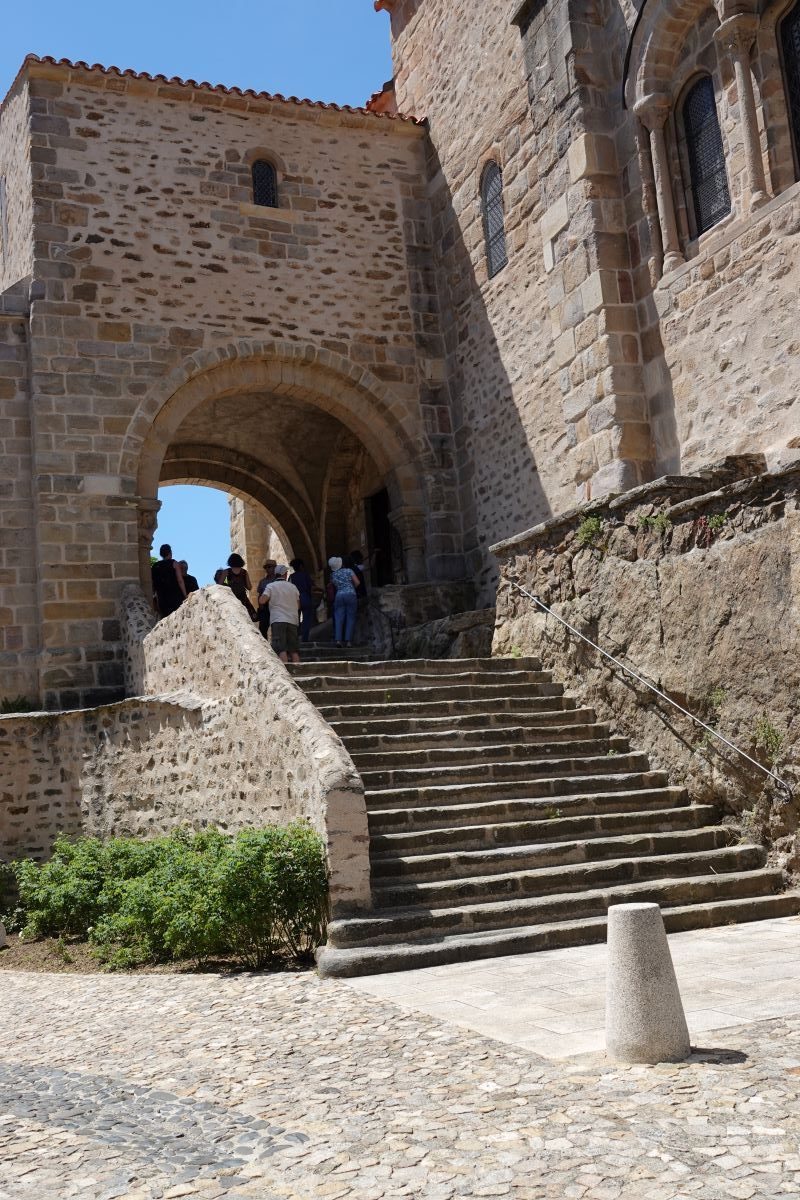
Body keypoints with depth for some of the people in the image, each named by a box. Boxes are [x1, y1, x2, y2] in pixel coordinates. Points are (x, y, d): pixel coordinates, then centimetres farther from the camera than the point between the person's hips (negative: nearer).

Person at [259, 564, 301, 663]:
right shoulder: (293, 587, 13)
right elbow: (298, 605, 18)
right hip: (293, 620, 4)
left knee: (281, 649, -12)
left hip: (278, 620, -4)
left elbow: (262, 601, -10)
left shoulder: (271, 586, 2)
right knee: (294, 650, 7)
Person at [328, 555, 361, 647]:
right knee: (350, 618, 1)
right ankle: (348, 641, -4)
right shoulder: (348, 570, 0)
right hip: (351, 595, -2)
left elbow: (332, 587, 19)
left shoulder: (332, 575, 9)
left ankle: (338, 640, -8)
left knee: (339, 618, 3)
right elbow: (357, 582, -2)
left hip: (339, 596, 2)